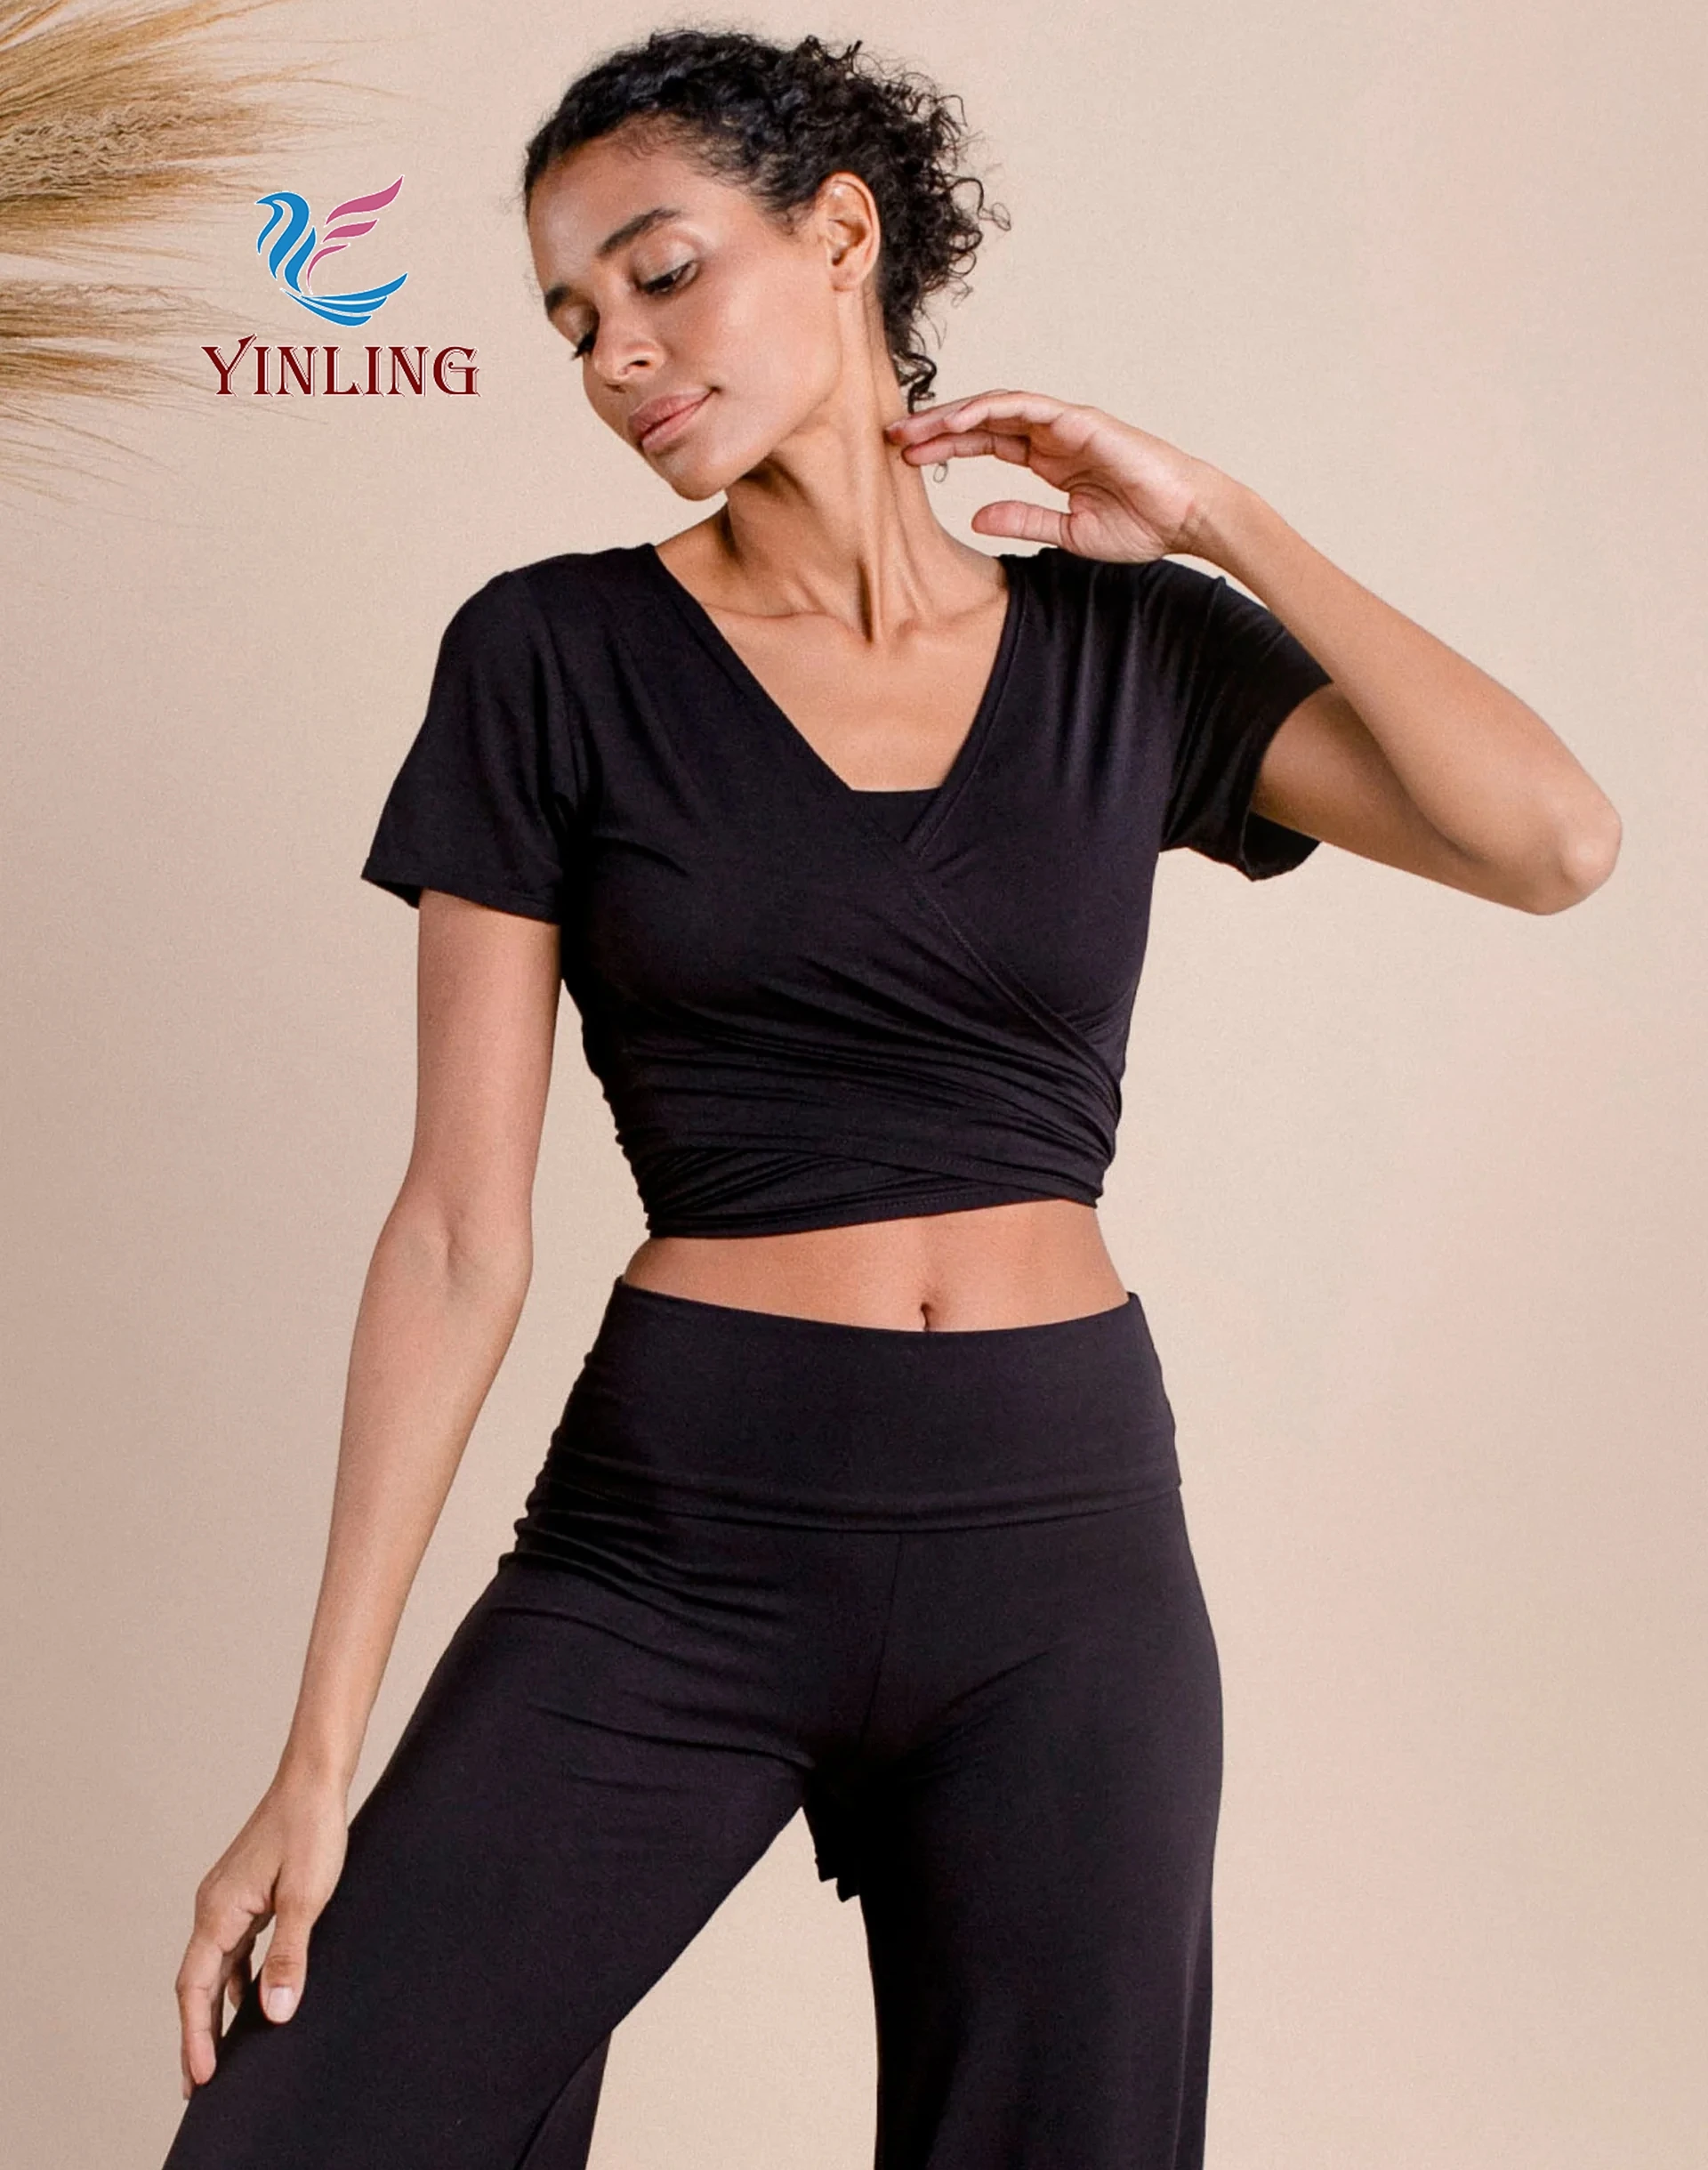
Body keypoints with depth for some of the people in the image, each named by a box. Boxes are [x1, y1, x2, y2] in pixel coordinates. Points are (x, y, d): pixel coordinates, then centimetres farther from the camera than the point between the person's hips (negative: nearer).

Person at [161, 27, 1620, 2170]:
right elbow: (461, 1227, -4)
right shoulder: (554, 658, -1)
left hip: (1064, 1540, 2)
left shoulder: (1130, 648, 5)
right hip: (671, 1535, -1)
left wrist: (1220, 524, -3)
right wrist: (319, 1752, -7)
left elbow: (1557, 840, -8)